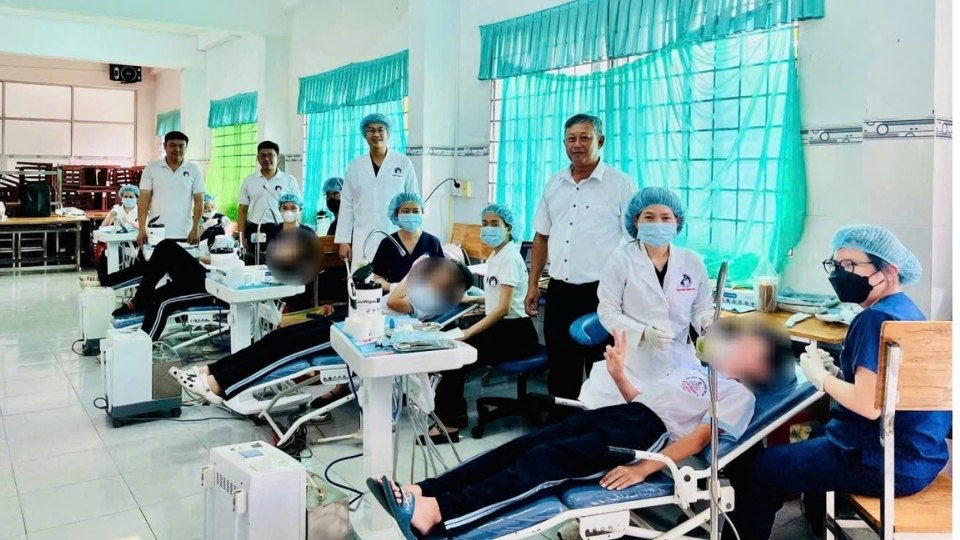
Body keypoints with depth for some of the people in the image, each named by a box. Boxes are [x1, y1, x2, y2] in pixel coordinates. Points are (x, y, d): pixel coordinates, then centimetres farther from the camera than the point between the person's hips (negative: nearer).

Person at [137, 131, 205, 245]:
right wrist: (142, 229, -7)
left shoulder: (194, 170, 4)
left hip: (184, 234, 0)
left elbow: (198, 201, 3)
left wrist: (195, 229, -6)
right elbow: (144, 199, 1)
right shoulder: (151, 168, 4)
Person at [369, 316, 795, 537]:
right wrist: (619, 373, 12)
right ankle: (422, 491, -25)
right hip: (623, 412, 7)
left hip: (651, 433, -7)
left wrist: (642, 469, -19)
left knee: (547, 461, -28)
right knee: (527, 444, -15)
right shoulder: (696, 369, 31)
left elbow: (700, 438, -7)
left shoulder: (739, 394, 7)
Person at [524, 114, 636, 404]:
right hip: (559, 291, 5)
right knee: (560, 370, 14)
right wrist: (533, 285, 12)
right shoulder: (554, 184, 12)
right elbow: (541, 237, 16)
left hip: (600, 293, -5)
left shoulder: (620, 185, -4)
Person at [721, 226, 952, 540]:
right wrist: (834, 372, 4)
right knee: (812, 433, 36)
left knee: (751, 468, -5)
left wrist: (822, 378, -11)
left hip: (885, 463, -11)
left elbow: (869, 405, -26)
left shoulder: (877, 318, -21)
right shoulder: (906, 310, 10)